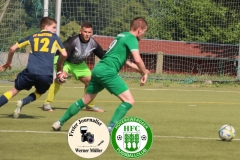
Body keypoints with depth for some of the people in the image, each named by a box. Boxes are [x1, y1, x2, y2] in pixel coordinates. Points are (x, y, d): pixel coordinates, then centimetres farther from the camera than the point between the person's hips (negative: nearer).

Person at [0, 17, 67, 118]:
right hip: (46, 74, -1)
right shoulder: (54, 37, 15)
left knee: (15, 90, 16)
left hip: (31, 71, 1)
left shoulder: (32, 37, 20)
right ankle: (23, 103, -4)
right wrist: (59, 67, 27)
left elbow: (13, 48, 18)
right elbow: (64, 54, 9)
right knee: (39, 93, 25)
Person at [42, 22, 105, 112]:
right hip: (64, 61, -7)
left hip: (79, 64, 7)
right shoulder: (72, 41, -35)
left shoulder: (93, 44, -17)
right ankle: (47, 103, -29)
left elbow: (103, 56, -4)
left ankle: (90, 105, 25)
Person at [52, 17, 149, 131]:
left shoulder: (122, 35, 22)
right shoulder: (131, 38, -5)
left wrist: (141, 70, 27)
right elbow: (137, 59, -19)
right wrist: (144, 73, -3)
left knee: (85, 100, 22)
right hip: (108, 72, -9)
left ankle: (59, 122, 24)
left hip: (98, 69, 9)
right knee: (129, 101, -8)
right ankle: (110, 128, -20)